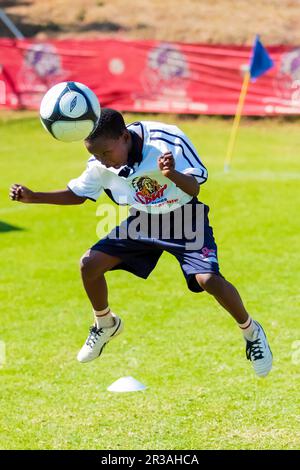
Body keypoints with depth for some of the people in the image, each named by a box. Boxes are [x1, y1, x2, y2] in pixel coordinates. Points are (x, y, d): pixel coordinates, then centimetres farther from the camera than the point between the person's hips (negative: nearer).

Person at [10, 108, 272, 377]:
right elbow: (77, 194, 2)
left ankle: (251, 332, 3)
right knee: (89, 264, -8)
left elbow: (195, 188, -25)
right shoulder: (100, 165, -14)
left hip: (185, 217, -4)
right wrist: (33, 197, -13)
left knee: (208, 278, -25)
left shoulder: (167, 140, -27)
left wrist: (173, 174, -48)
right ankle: (106, 325, 21)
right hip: (144, 221, 5)